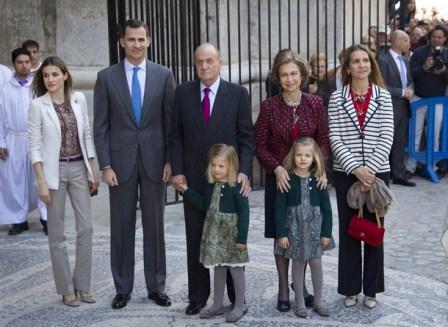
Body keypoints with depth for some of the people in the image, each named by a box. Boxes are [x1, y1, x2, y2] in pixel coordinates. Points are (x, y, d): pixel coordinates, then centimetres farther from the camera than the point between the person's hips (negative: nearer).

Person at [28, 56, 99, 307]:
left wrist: (93, 171, 6)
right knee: (57, 233, 4)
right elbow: (35, 146, -7)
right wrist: (41, 181, -12)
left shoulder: (79, 99, 2)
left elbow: (87, 135, 8)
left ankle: (83, 285, 17)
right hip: (54, 170, -3)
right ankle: (67, 288, 17)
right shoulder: (38, 105, -7)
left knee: (86, 228, 2)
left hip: (79, 168, 3)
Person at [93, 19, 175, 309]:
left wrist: (170, 160, -2)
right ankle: (123, 288, 18)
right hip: (120, 160, 0)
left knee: (155, 226, 8)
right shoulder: (107, 77, 1)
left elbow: (171, 121, 4)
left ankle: (157, 286, 19)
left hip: (155, 160, 0)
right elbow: (100, 126, 0)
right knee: (122, 227, 6)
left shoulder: (163, 75, 2)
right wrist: (105, 165, -6)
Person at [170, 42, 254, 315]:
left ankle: (236, 296, 19)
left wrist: (244, 171, -13)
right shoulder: (183, 92, 5)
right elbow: (176, 136, 5)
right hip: (193, 178, 2)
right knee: (195, 240, 9)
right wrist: (177, 171, -4)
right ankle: (198, 296, 20)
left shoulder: (238, 93, -1)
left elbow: (246, 137, -2)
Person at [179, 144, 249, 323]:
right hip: (214, 233, 7)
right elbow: (204, 205, 14)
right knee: (218, 269, 16)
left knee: (235, 269, 5)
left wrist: (242, 238, -19)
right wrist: (187, 191, 6)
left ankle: (240, 306, 17)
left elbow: (244, 212, -17)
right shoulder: (211, 185, 6)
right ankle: (217, 305, 26)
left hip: (231, 233, -7)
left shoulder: (236, 186, -16)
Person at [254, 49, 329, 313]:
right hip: (279, 179, -1)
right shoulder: (269, 106, -4)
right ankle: (284, 288, 19)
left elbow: (324, 141, 2)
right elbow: (260, 146, -3)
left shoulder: (315, 104, -1)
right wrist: (277, 168, -17)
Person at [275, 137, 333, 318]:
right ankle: (300, 303, 19)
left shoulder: (318, 179, -3)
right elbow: (280, 207, -8)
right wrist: (281, 233, -11)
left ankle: (318, 302, 21)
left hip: (314, 227, 1)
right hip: (294, 227, -1)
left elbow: (326, 207, 1)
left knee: (316, 263, 5)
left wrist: (326, 232, -3)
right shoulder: (287, 179, -8)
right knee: (298, 263, 7)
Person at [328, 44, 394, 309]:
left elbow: (387, 137, -4)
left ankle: (371, 289, 20)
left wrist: (371, 168, -15)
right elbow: (335, 139, -6)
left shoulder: (383, 96, 1)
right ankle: (350, 288, 19)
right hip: (346, 173, 0)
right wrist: (355, 168, -16)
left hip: (378, 172, 0)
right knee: (349, 230, 7)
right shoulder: (337, 98, 0)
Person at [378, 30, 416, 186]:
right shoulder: (383, 60, -11)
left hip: (404, 107, 7)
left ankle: (399, 175, 17)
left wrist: (410, 90, -2)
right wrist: (402, 92, -16)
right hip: (390, 107, -7)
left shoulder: (405, 60, 14)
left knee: (401, 142, 10)